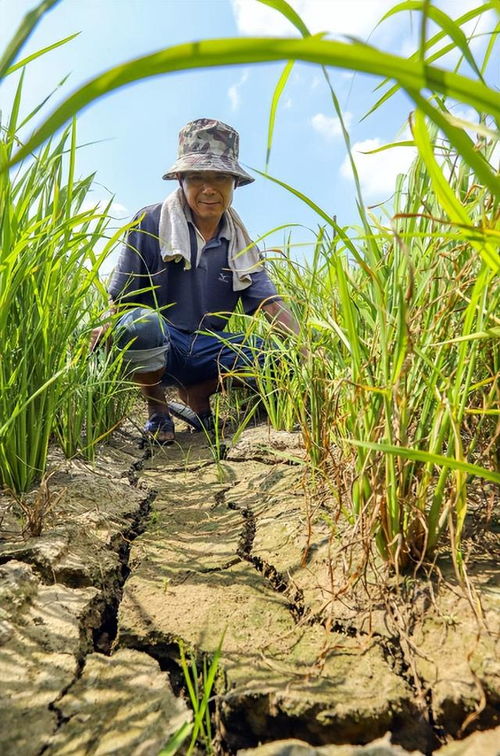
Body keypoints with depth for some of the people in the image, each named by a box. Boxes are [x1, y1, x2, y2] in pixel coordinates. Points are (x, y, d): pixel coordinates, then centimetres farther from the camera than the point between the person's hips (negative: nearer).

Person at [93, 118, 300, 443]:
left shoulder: (240, 243, 6)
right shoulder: (150, 223, -4)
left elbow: (272, 304, -4)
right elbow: (121, 298, -3)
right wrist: (106, 329, -26)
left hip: (206, 349, 3)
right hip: (153, 345, -2)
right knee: (142, 321, -37)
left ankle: (199, 394, 7)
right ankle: (157, 410, -5)